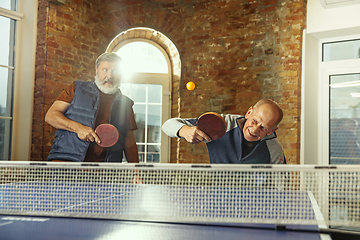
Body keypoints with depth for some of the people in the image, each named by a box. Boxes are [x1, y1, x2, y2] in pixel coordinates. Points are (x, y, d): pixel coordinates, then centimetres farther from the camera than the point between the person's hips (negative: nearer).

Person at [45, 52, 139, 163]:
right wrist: (77, 127, -10)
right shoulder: (77, 88, 12)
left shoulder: (125, 104, 19)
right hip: (67, 158, -3)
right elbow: (50, 116, 6)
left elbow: (130, 144, 20)